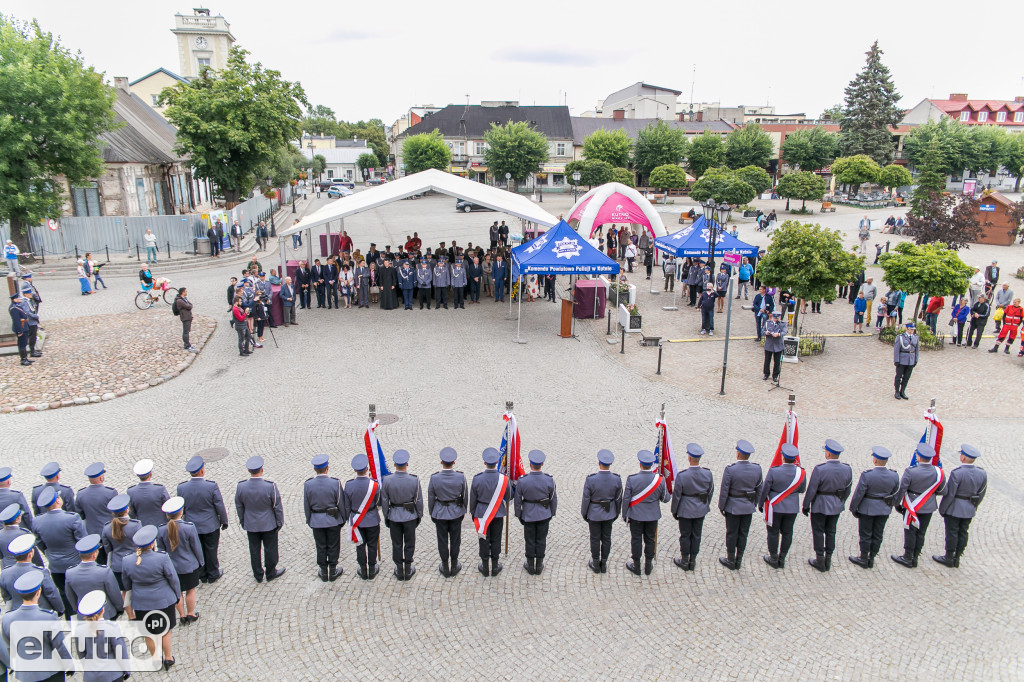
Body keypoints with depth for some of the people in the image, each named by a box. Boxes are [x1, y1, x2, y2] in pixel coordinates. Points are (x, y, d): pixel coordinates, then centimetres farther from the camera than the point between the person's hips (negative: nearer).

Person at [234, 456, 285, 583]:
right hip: (268, 524, -3)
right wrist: (280, 522, 1)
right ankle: (271, 573, 32)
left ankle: (258, 575, 34)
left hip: (251, 525, 3)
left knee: (254, 549, 19)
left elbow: (239, 507, -2)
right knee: (270, 548, 16)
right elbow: (277, 507, -15)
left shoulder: (240, 487, -17)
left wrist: (242, 522, 13)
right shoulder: (270, 487, -26)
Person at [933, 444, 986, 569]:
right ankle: (957, 558, 25)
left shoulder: (956, 473, -25)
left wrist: (942, 508, -7)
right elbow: (981, 494, 5)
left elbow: (949, 494, -20)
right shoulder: (982, 473, -6)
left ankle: (949, 558, 17)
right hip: (969, 510, 6)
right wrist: (973, 507, 19)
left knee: (952, 533, 6)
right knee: (963, 533, 15)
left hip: (954, 509, -6)